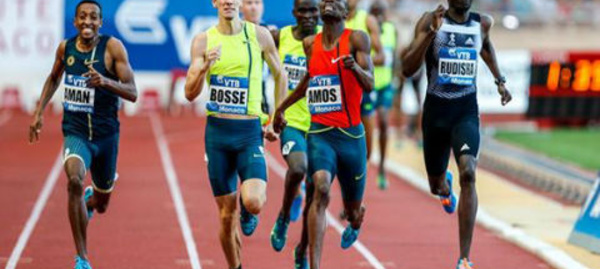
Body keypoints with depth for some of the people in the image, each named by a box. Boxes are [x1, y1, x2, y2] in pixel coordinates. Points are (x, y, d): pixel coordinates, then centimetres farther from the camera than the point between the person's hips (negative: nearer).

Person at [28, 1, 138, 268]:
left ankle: (91, 198, 59)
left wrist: (105, 81, -31)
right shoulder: (65, 48, 0)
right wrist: (39, 112, 15)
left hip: (106, 134, 0)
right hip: (75, 133, 0)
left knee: (101, 204, 16)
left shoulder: (112, 47, -10)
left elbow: (132, 93, -14)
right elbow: (53, 78, 22)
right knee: (74, 180, -31)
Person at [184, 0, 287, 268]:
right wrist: (204, 67, -19)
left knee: (253, 203, -21)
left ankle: (247, 212, 16)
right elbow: (190, 93, 0)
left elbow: (280, 76, 13)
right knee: (226, 214, 4)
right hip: (217, 131, 1)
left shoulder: (259, 35, -1)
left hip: (250, 130, -1)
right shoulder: (203, 40, 2)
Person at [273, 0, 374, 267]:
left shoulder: (356, 39, -5)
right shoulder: (310, 44, 8)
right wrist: (282, 107, 33)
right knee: (320, 189, -24)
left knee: (353, 209, 13)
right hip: (319, 133, 2)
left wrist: (355, 67, -35)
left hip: (350, 134, -1)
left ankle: (355, 223, 54)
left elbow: (370, 85, -14)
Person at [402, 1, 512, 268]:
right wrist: (431, 32, -27)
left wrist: (499, 80, 21)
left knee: (468, 173, -24)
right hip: (436, 109, 0)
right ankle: (445, 186, 59)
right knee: (436, 185, 15)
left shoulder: (482, 23, 2)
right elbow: (407, 69, -17)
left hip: (466, 111, 0)